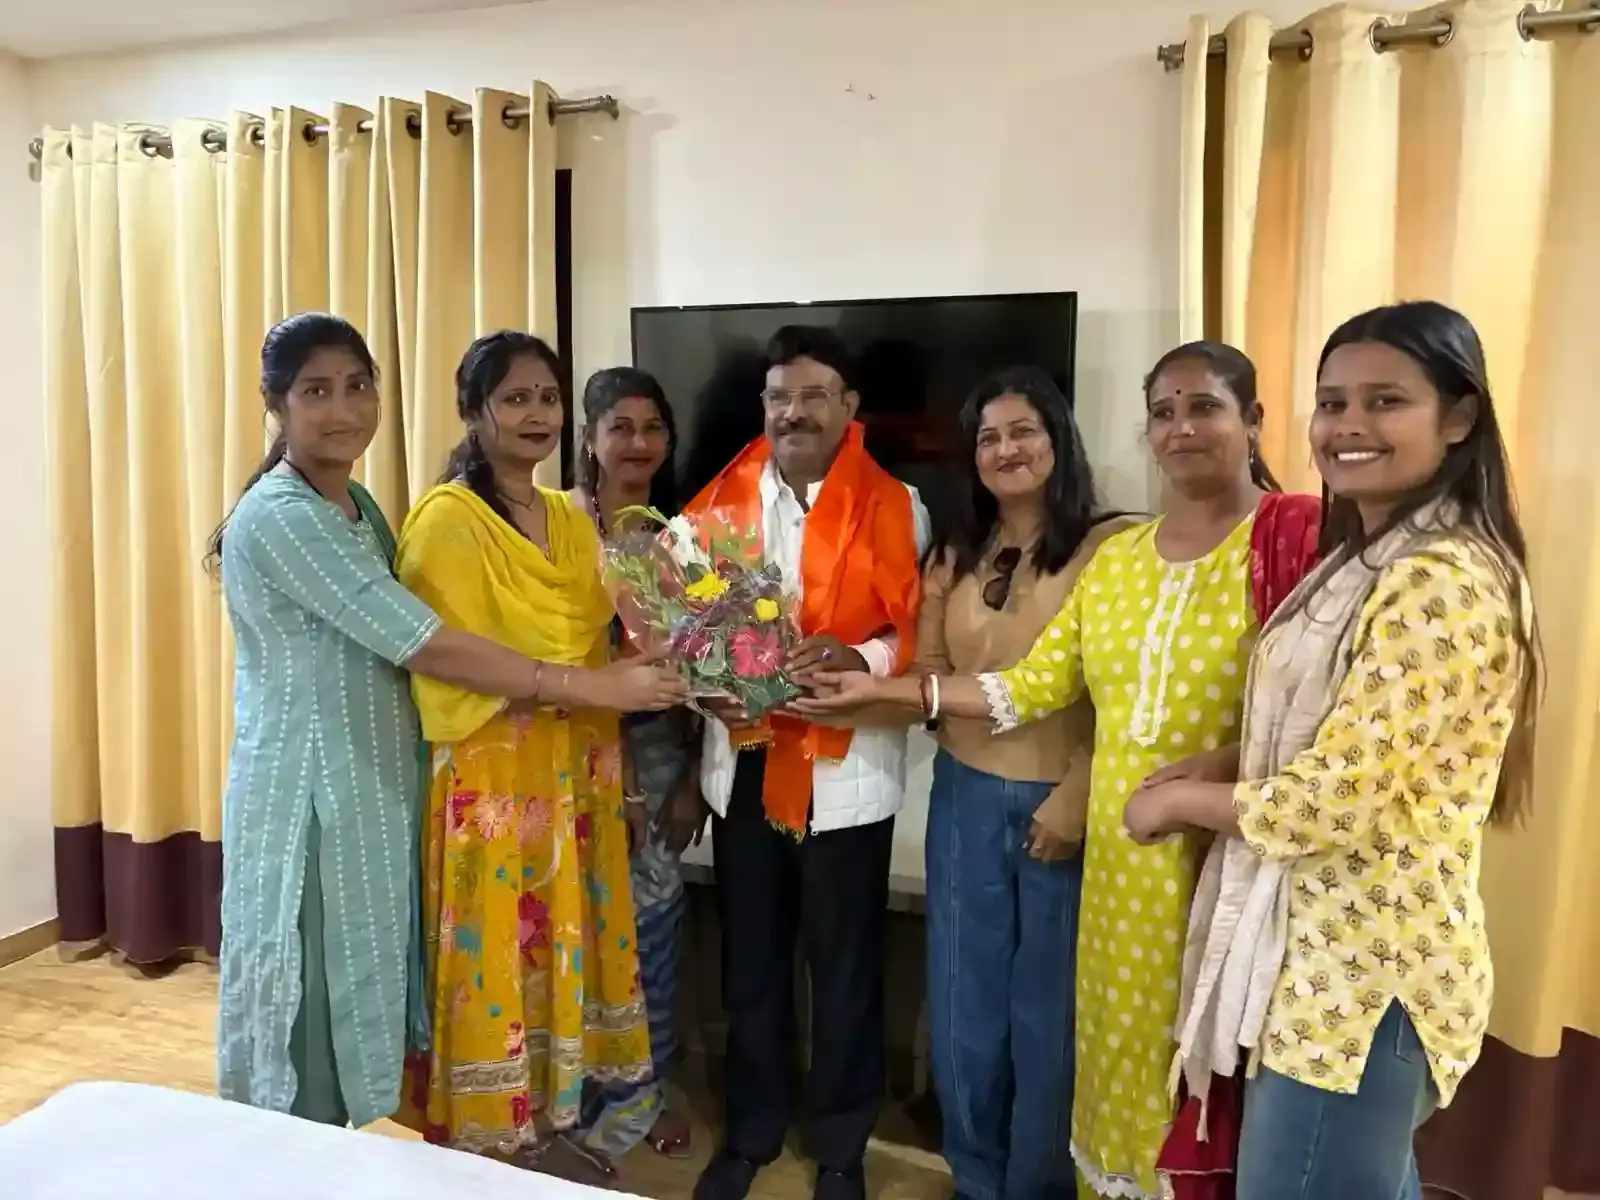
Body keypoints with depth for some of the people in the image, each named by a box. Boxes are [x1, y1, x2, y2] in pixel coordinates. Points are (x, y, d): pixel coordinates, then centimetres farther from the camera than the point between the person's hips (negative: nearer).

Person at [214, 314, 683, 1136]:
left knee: (354, 992, 20)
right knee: (309, 1008, 7)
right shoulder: (279, 516, -19)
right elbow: (423, 645, -25)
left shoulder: (356, 502, 9)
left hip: (373, 786, 8)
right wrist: (591, 686, -24)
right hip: (308, 793, -8)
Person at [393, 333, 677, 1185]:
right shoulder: (446, 519, -12)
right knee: (497, 957, 4)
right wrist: (591, 685, -23)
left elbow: (593, 648, 10)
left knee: (562, 949, 15)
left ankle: (549, 1123, 33)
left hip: (574, 774, 7)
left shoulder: (572, 520, 11)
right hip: (490, 777, -7)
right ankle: (494, 1144, 23)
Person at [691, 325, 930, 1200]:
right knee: (749, 961, 17)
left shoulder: (894, 508, -3)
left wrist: (854, 659, -24)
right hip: (744, 764, 3)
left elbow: (917, 634, -5)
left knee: (844, 967, 12)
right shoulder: (722, 500, 4)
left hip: (846, 772, -2)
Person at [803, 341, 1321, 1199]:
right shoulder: (1117, 557, 9)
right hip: (1120, 850, 5)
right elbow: (1034, 686, 6)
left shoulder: (1296, 542, -9)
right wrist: (883, 689, 3)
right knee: (1122, 1042, 17)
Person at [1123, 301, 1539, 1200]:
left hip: (1363, 978, -9)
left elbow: (1339, 802, -25)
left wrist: (1178, 799, -10)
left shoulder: (1439, 583, -22)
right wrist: (1210, 781, -2)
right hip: (1359, 959, 9)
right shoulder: (1372, 559, 10)